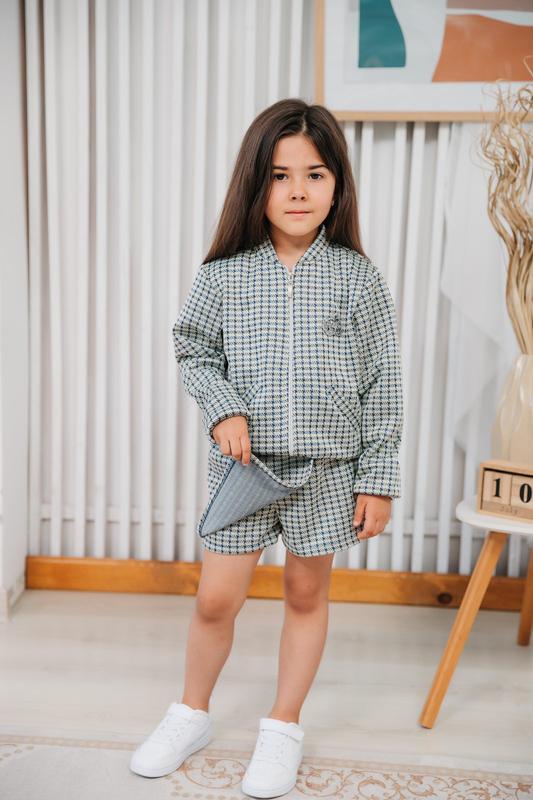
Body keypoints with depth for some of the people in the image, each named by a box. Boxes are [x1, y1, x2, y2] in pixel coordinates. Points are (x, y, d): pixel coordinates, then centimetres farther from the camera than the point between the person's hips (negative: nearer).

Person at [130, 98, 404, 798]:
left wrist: (379, 479, -4)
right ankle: (192, 713, 35)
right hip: (245, 459, 0)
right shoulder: (225, 274, -4)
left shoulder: (358, 278, -4)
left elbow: (382, 385, -2)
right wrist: (223, 412, -10)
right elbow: (194, 351, 8)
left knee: (308, 593, 13)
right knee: (217, 598, 7)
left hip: (327, 465, 0)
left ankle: (284, 726, 35)